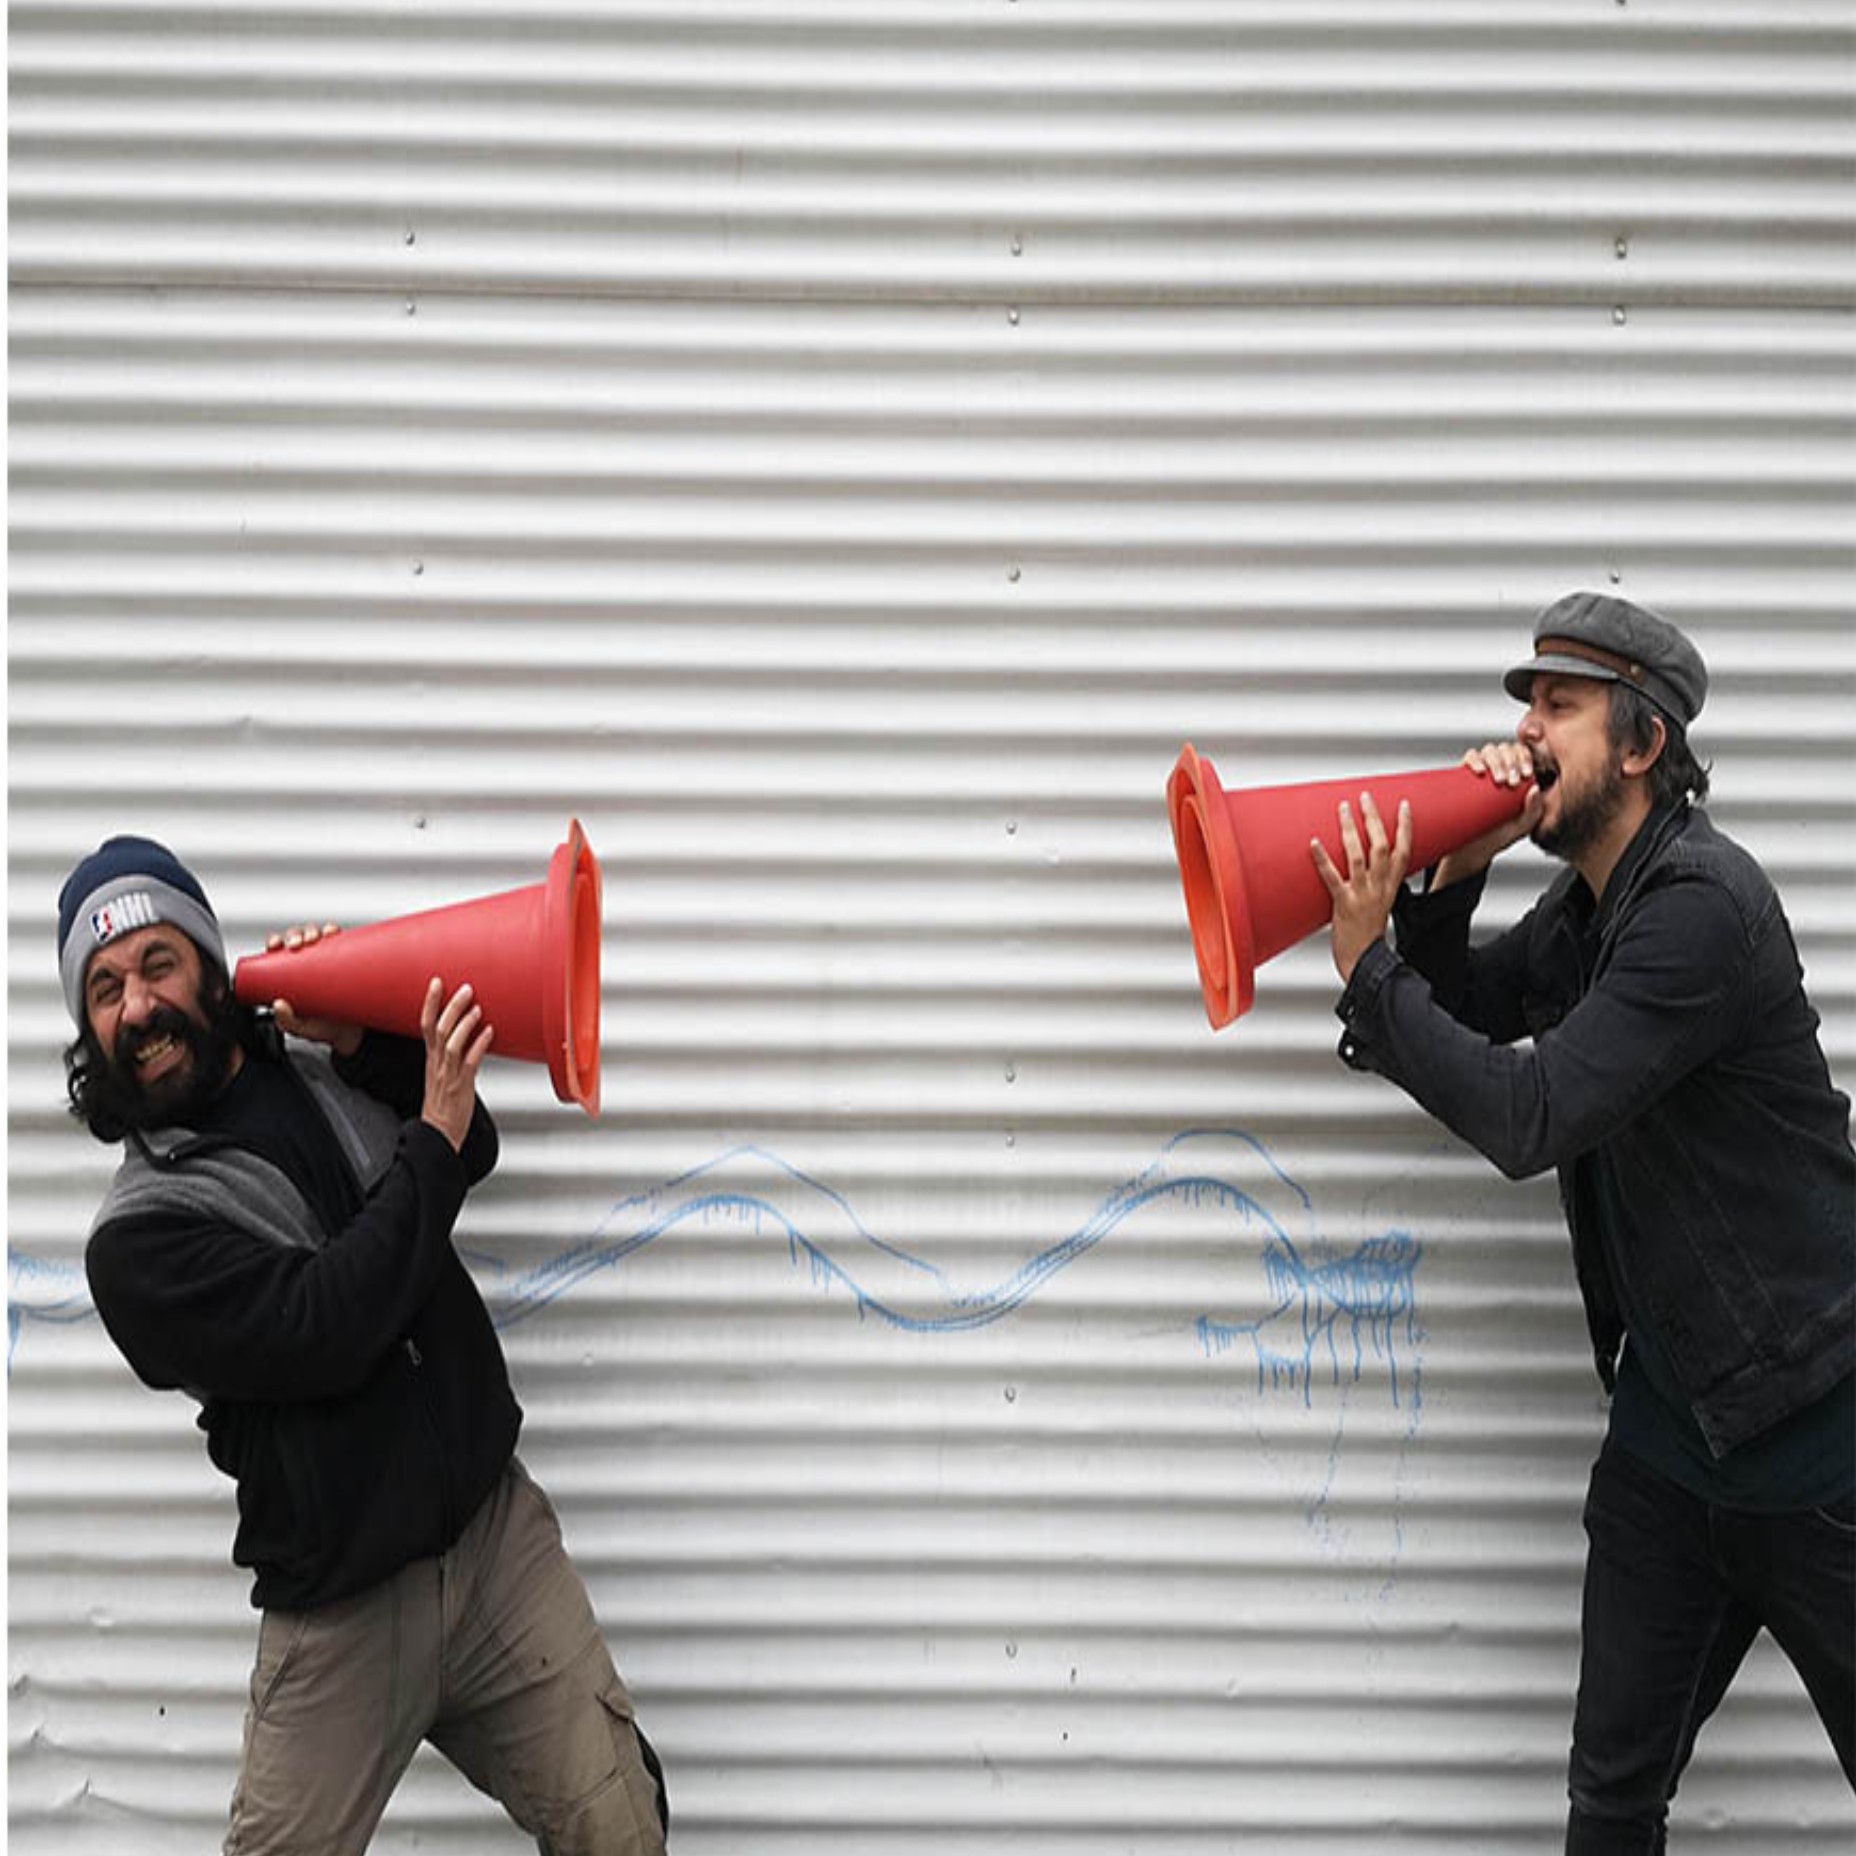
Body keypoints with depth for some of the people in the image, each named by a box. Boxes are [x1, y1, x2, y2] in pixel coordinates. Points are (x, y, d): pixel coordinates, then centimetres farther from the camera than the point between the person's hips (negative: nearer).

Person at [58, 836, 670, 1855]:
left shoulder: (316, 1071, 6)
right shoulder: (135, 1240, -10)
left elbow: (475, 1150, 16)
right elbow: (322, 1330, -22)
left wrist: (367, 1040, -2)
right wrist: (430, 1139, -17)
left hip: (502, 1531, 4)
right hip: (342, 1614, -3)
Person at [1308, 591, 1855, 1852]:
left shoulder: (1705, 906, -21)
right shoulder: (1586, 906, 8)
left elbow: (1530, 1113, -26)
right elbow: (1462, 1019, 11)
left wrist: (1365, 962, -21)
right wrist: (1455, 878, -4)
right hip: (1666, 1419, 8)